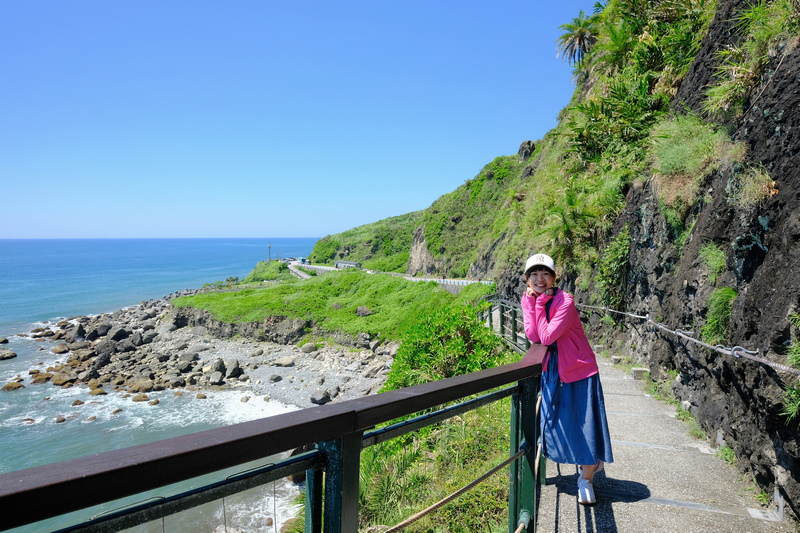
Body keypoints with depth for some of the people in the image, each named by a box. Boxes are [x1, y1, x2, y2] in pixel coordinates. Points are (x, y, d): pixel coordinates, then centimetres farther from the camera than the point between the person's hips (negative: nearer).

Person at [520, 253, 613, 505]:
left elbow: (547, 337, -27)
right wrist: (532, 302, -19)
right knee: (558, 423, 13)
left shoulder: (565, 301, -21)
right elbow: (533, 336, -16)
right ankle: (591, 461, 40)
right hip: (552, 371, 6)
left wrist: (541, 304, -23)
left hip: (580, 370, -6)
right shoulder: (528, 300, -3)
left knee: (585, 424, 2)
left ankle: (586, 478, 26)